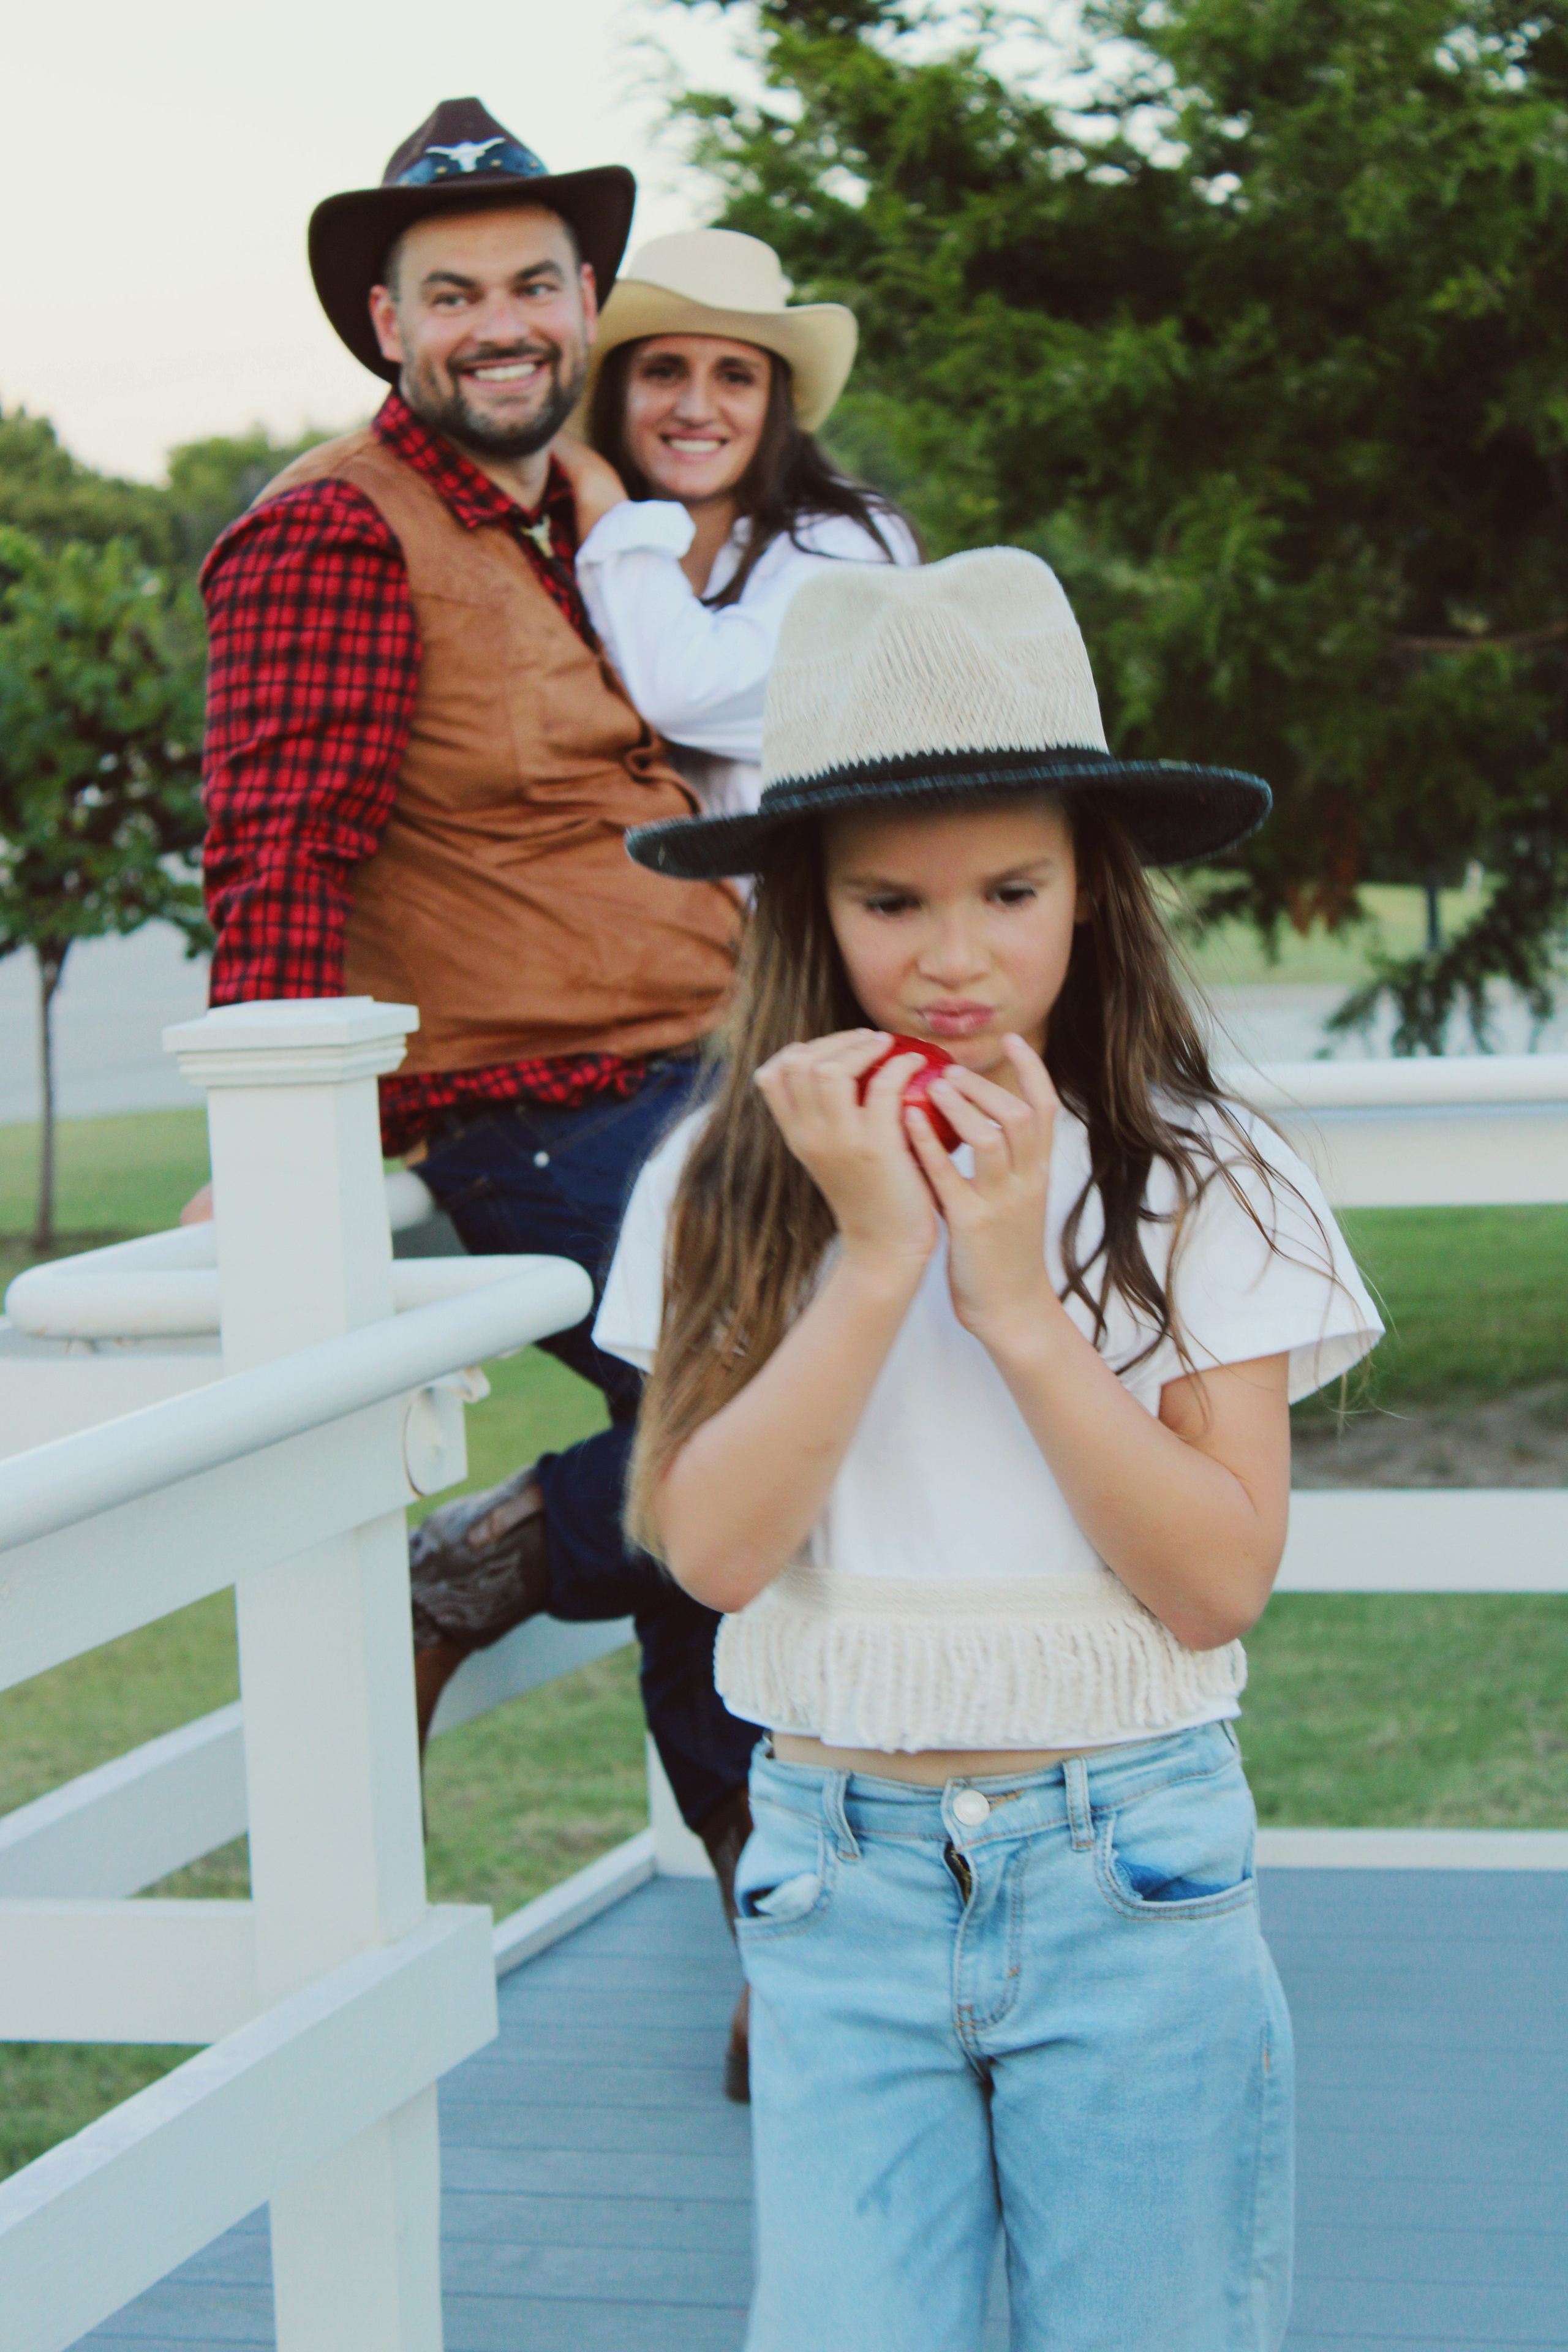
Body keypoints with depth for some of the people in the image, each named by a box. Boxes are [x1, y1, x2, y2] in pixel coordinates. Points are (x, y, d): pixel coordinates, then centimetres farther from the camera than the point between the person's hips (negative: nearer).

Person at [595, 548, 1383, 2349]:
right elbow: (713, 1545, -11)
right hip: (838, 1876, 1)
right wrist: (879, 1257, -18)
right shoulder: (731, 1184, -1)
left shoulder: (1201, 1185, -4)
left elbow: (1222, 1578, -10)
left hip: (1130, 1874, -1)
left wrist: (1018, 1296, -17)